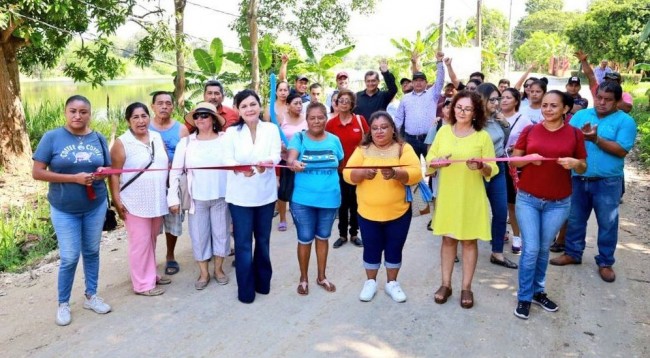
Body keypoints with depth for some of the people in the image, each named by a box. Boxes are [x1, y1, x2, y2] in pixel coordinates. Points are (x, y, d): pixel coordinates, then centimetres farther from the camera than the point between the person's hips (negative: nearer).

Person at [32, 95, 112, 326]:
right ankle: (63, 304, 19)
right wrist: (74, 178, -21)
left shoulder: (98, 139, 1)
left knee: (92, 252, 14)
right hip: (64, 210, -3)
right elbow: (37, 173, -13)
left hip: (96, 206, 3)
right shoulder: (52, 137, -10)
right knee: (69, 257, -1)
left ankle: (91, 296, 30)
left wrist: (100, 174, -14)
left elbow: (108, 169, 11)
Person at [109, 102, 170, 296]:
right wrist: (117, 201, -14)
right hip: (135, 203, -5)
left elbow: (166, 165, 14)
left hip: (157, 201, 6)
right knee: (140, 243, 2)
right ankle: (143, 283, 13)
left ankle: (151, 274, 32)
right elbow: (114, 174, -10)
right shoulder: (122, 143, -9)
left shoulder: (157, 138, 7)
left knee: (151, 241, 17)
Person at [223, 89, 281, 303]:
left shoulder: (271, 129, -1)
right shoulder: (232, 132, -3)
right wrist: (241, 169, -33)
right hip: (240, 195, -1)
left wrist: (265, 164, -34)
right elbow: (227, 160, -11)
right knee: (243, 243, 2)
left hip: (265, 193, 2)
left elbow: (275, 156, -11)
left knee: (263, 241, 15)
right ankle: (245, 290, 14)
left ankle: (263, 282, 30)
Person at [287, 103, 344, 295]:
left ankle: (322, 276, 33)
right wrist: (293, 163, -46)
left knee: (323, 237, 17)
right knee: (305, 239, 7)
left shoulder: (334, 140, 2)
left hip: (329, 198, 3)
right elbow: (290, 158, -23)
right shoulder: (299, 138, -7)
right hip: (303, 199, -2)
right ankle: (303, 278, 26)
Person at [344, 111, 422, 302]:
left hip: (398, 212, 0)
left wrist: (396, 173, -33)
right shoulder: (362, 149, 1)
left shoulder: (404, 148, -3)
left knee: (394, 249, 12)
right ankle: (370, 282, 31)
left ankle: (392, 283, 30)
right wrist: (364, 173, -27)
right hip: (368, 212, 1)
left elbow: (415, 174, -15)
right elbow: (348, 174, -7)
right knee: (371, 249, 12)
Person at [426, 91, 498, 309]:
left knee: (469, 241, 7)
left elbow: (492, 171, -3)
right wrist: (438, 162, -17)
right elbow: (429, 161, 5)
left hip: (471, 197, -2)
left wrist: (481, 166, -24)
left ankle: (466, 287, 19)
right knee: (448, 239, 11)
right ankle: (446, 284, 22)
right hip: (447, 196, 2)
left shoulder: (483, 136, -4)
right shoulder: (443, 131, 3)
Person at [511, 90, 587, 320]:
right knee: (531, 249, -2)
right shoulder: (529, 131, -1)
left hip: (558, 203, 1)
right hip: (527, 199, -1)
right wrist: (529, 158, -17)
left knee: (544, 249, 12)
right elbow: (513, 162, 2)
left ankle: (538, 292, 30)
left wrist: (575, 163, -16)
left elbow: (583, 168, 6)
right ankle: (524, 297, 13)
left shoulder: (575, 134, -1)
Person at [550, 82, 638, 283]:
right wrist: (580, 134, -19)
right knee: (575, 219, 14)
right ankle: (572, 253, 31)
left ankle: (605, 262, 22)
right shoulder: (581, 115, 6)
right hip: (579, 179, 3)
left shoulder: (625, 121, -5)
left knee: (607, 223, 8)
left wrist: (596, 139, -21)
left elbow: (622, 150, -15)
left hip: (608, 183, -3)